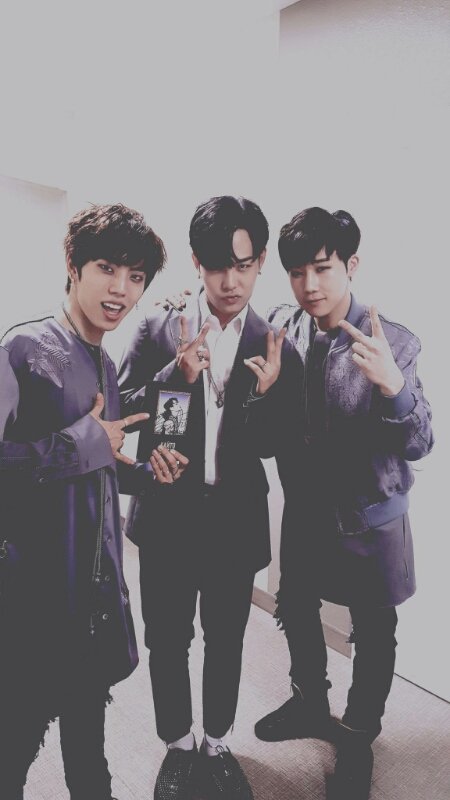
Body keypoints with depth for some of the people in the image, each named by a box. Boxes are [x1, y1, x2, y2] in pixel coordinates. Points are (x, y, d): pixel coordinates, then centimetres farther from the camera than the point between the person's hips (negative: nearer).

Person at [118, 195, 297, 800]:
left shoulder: (274, 346, -4)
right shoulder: (158, 329, -6)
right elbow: (121, 414, -7)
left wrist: (266, 392, -23)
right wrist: (177, 375, -23)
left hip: (236, 521, 1)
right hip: (167, 517, 0)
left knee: (226, 641, 20)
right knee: (167, 639, 17)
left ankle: (217, 745, 46)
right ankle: (179, 747, 44)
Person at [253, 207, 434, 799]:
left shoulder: (393, 344, -16)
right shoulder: (280, 327, -8)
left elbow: (419, 444, -18)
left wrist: (392, 385, -36)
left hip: (369, 518, -3)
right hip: (304, 508, 4)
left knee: (373, 636, 15)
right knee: (296, 611, 22)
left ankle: (358, 739, 44)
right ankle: (310, 705, 52)